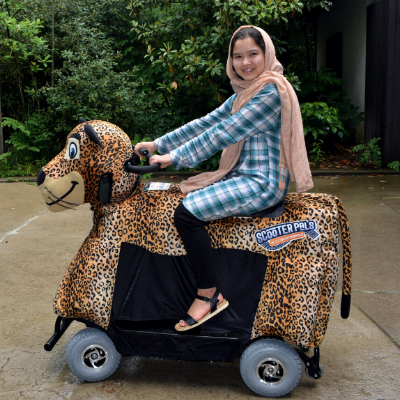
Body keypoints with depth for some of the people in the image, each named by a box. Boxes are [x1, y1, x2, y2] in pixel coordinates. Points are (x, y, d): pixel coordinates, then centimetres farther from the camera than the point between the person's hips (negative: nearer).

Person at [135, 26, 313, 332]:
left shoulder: (271, 90, -14)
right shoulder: (245, 93, 17)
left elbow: (224, 133, -19)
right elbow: (206, 123, 13)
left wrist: (175, 157, -16)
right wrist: (158, 144, 7)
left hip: (262, 182, -10)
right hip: (241, 175, 10)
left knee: (188, 212, -23)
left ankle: (209, 295, -10)